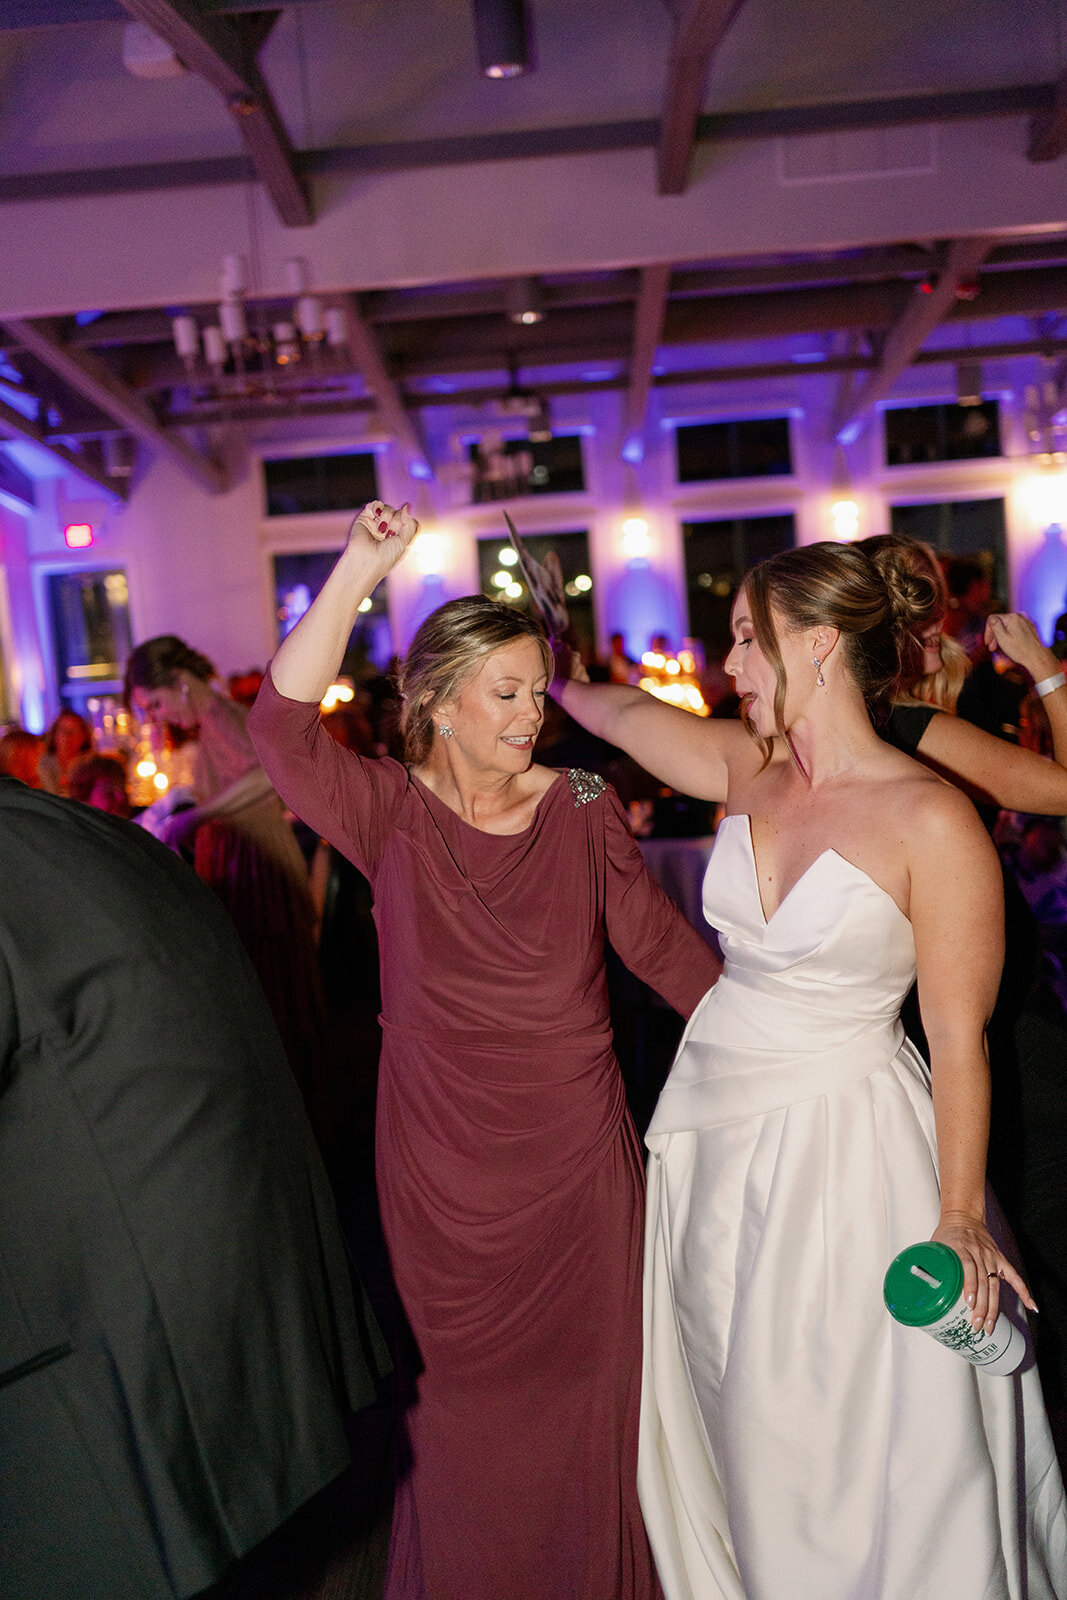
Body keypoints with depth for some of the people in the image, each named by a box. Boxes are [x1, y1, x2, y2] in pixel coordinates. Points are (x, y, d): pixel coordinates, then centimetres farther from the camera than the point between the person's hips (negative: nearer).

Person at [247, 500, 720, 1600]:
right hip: (440, 1157, -1)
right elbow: (283, 727, -23)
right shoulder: (391, 813, -7)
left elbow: (659, 942, 5)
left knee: (583, 1380, 15)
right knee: (463, 1393, 15)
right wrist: (360, 569, -28)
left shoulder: (581, 809, -2)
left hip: (576, 1147, 1)